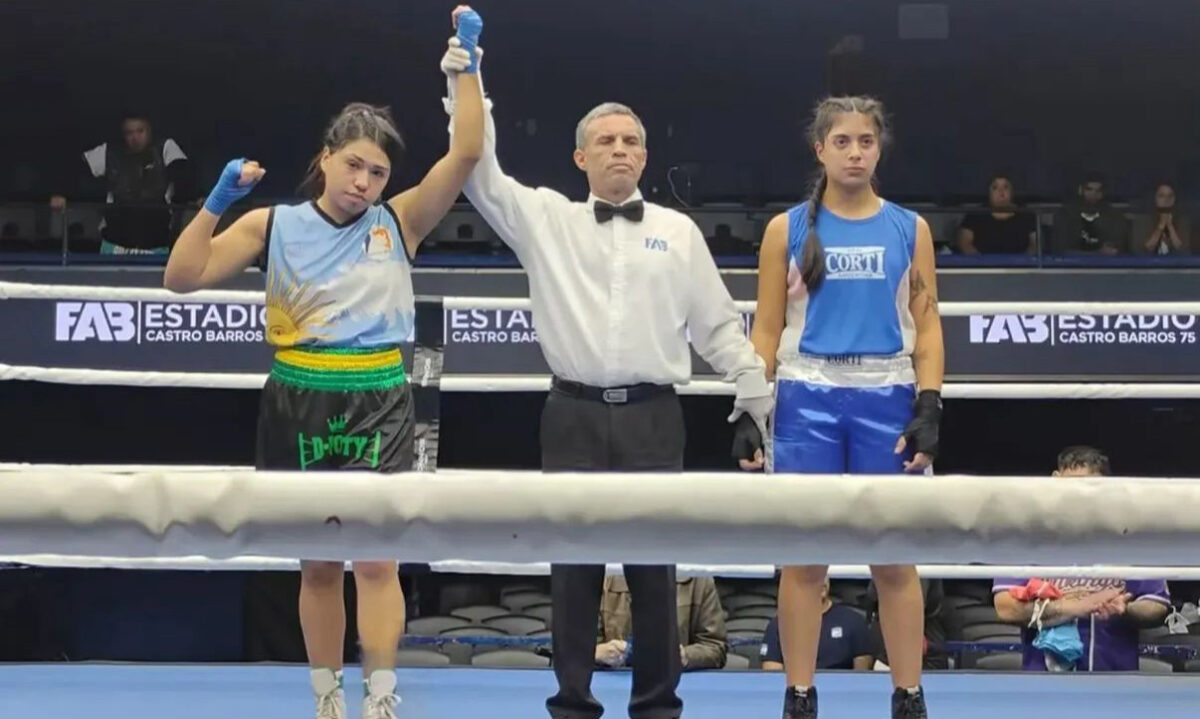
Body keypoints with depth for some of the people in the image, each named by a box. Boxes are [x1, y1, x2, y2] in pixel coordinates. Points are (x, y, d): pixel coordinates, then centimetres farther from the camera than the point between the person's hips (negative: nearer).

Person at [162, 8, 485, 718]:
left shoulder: (399, 223, 2)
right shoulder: (274, 225, 2)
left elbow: (467, 154, -8)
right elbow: (184, 277, -3)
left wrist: (466, 63, -12)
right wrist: (218, 201, -15)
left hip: (378, 403, -1)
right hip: (299, 402, 1)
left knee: (376, 559, -8)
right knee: (319, 565, 8)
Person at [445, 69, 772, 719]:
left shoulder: (678, 232, 10)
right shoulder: (548, 220, 8)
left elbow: (719, 326, 12)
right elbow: (480, 173, 0)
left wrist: (753, 404, 9)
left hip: (653, 419, 0)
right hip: (575, 416, 0)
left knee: (654, 569, 2)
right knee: (573, 569, 3)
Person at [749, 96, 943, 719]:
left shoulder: (909, 230, 7)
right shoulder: (788, 229, 6)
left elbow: (927, 329, 5)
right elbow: (766, 330, 6)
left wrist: (929, 410, -5)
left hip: (887, 400, 0)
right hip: (807, 399, 0)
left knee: (895, 561, 1)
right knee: (803, 559, 1)